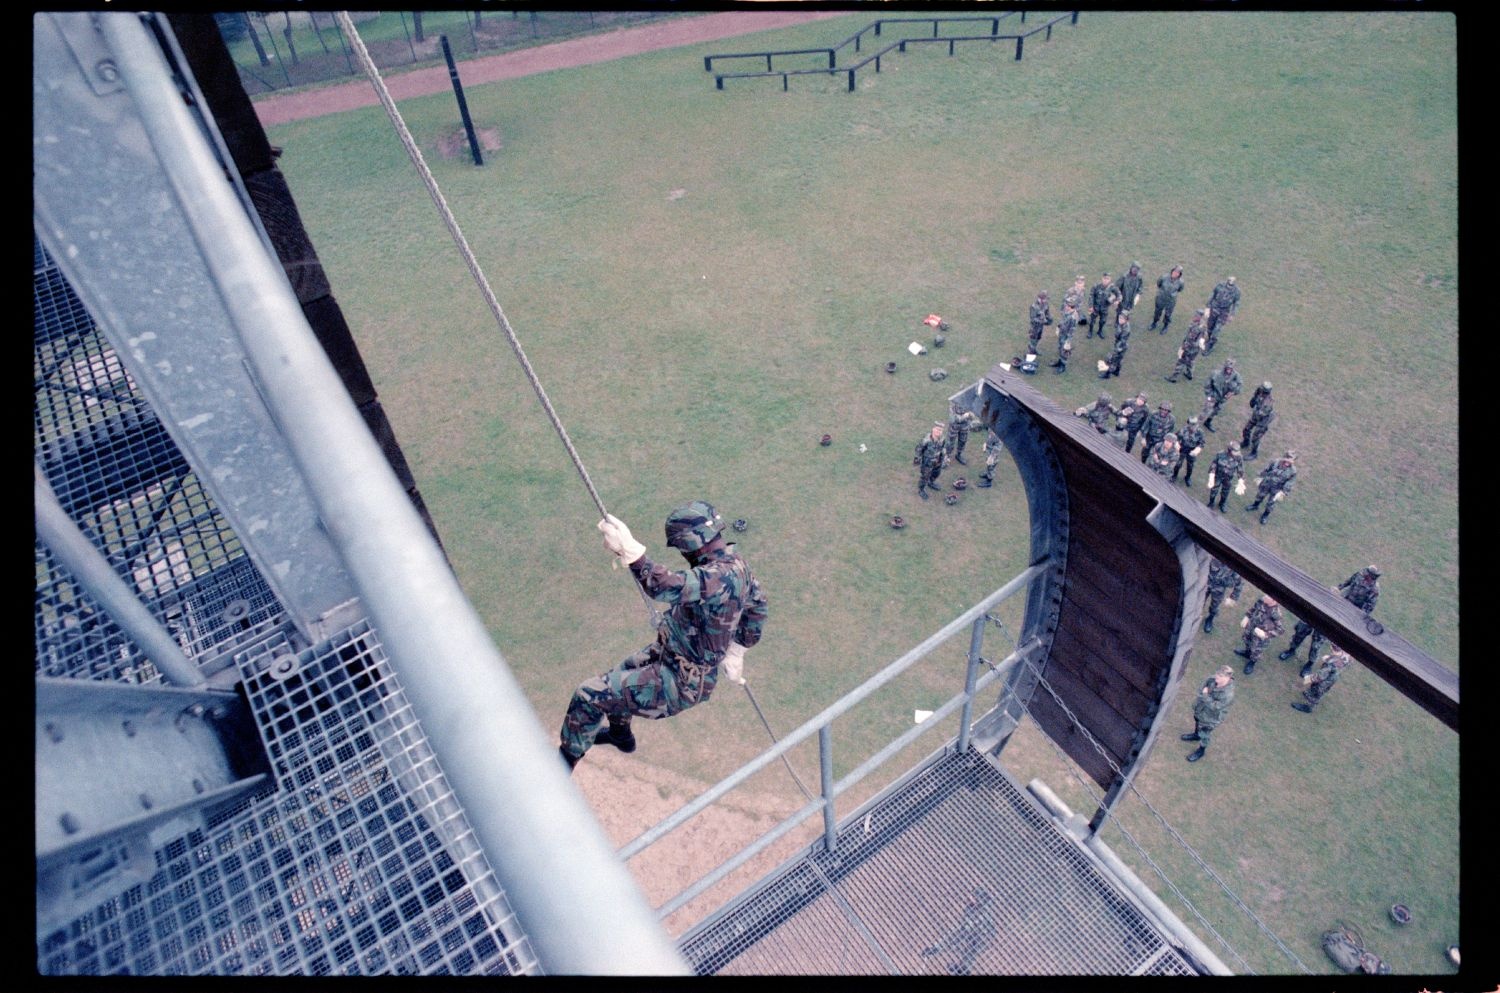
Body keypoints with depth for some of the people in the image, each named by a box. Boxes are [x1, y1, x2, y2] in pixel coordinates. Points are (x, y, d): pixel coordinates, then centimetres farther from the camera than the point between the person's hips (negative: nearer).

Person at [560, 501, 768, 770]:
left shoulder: (721, 577, -34)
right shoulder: (735, 563, -3)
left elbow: (670, 586, -52)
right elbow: (758, 604, 14)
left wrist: (631, 551, -62)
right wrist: (737, 651, 23)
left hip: (679, 684, -10)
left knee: (589, 696, -7)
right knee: (617, 677, 32)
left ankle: (562, 765, 18)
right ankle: (620, 734, 62)